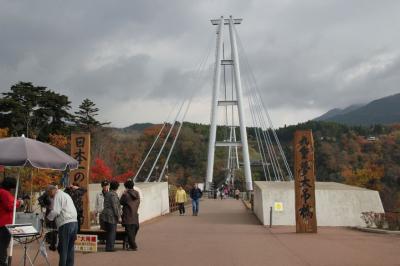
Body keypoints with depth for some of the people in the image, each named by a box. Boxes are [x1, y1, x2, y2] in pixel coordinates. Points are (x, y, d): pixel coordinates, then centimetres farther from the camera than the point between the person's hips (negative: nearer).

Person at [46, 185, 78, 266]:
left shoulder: (58, 195, -1)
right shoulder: (66, 195, 25)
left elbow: (55, 211, -11)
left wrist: (48, 218, 5)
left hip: (66, 224, -8)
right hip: (74, 222, 8)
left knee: (63, 249, -2)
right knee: (70, 248, 11)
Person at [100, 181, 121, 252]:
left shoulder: (107, 194, 16)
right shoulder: (113, 194, -14)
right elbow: (115, 206, -17)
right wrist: (118, 216, -12)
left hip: (105, 215, 9)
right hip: (111, 216, -9)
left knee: (108, 232, 15)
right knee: (112, 232, -3)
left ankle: (108, 247, 20)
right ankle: (110, 247, -1)